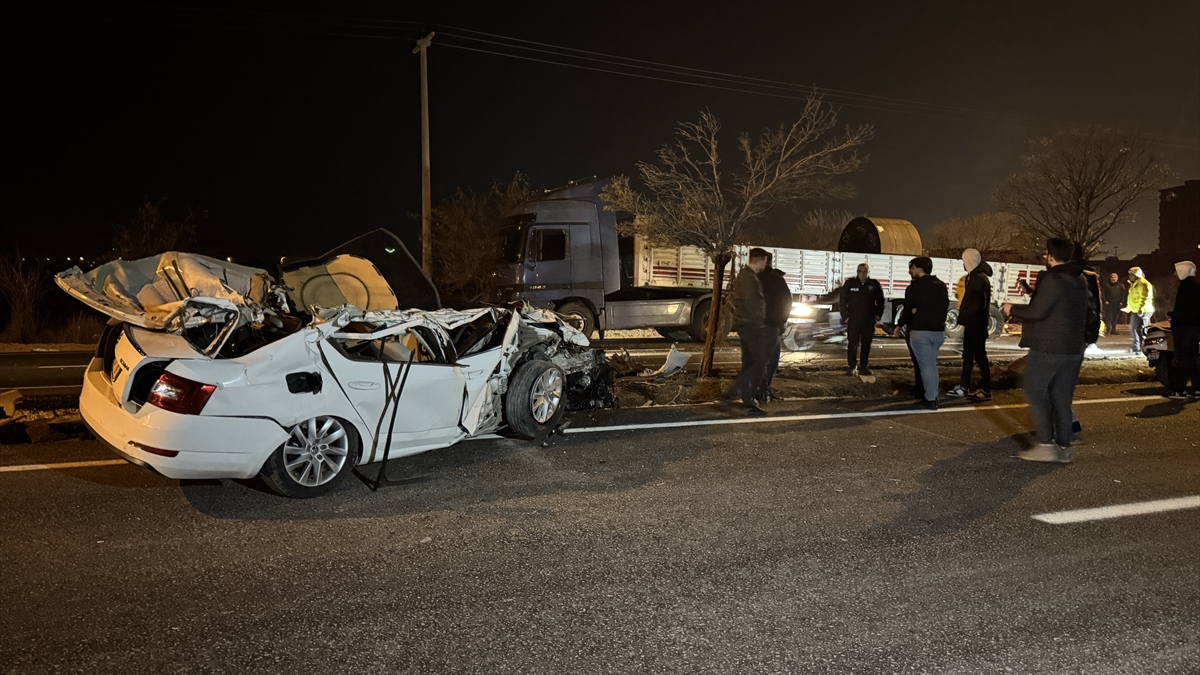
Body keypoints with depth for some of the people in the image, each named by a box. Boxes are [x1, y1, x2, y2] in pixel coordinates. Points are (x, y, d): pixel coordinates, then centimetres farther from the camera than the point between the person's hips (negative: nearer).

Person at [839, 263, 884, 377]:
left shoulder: (874, 285, 0)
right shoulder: (850, 283, -3)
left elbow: (880, 301, 10)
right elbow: (843, 301, 1)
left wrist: (878, 314, 3)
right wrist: (845, 316, -4)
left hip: (868, 320, 1)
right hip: (853, 320, -1)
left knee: (866, 344, 7)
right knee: (852, 344, -1)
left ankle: (864, 367, 15)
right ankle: (853, 367, 6)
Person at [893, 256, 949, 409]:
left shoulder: (914, 287, -9)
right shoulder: (941, 286, 9)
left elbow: (908, 310, -5)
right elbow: (945, 307, 11)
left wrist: (899, 325, 8)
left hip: (920, 330, -6)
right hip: (938, 330, 6)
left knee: (925, 364, -3)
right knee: (931, 363, 18)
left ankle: (930, 399, -3)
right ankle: (933, 395, 20)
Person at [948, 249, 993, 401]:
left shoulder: (980, 278, -16)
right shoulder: (973, 277, 14)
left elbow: (979, 303, -20)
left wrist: (965, 317, -14)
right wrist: (963, 317, 7)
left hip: (977, 324, -10)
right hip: (971, 323, 10)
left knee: (980, 356, -4)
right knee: (968, 355, 13)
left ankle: (986, 390, 3)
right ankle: (963, 387, 20)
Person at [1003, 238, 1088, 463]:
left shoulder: (1052, 280, -15)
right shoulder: (1080, 282, 14)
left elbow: (1037, 312, -20)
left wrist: (1013, 310, -3)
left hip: (1047, 348, -8)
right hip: (1073, 349, 8)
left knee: (1035, 393, -1)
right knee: (1061, 398, 11)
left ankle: (1046, 445, -6)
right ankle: (1063, 447, 12)